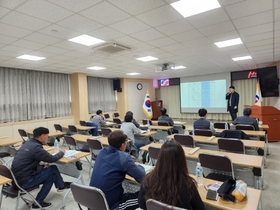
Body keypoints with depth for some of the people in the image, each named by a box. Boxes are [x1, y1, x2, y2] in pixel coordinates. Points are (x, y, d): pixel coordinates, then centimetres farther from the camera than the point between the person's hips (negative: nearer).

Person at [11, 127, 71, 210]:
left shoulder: (28, 144, 6)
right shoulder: (35, 147, -23)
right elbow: (52, 159, -13)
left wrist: (43, 166, 4)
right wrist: (61, 152, 5)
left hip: (17, 177, 9)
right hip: (23, 181, -8)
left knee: (53, 168, 8)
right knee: (52, 170, -1)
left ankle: (61, 185, 30)